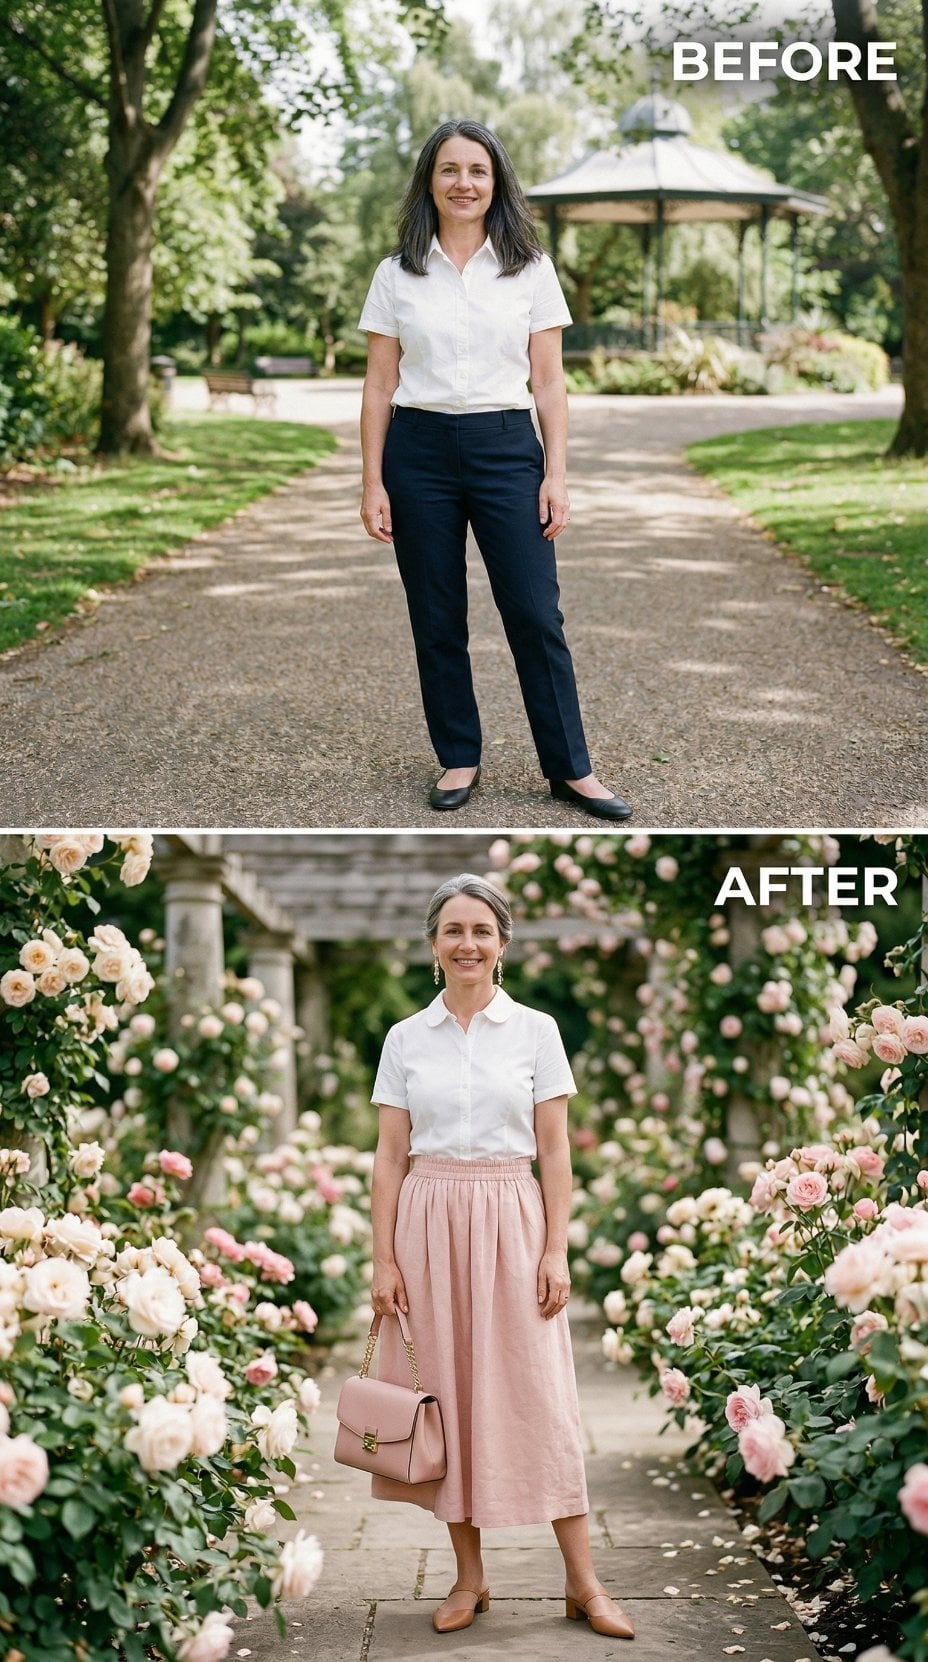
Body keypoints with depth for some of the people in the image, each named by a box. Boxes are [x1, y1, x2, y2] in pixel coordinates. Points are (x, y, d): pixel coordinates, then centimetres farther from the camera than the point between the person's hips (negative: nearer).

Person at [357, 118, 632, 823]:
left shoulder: (530, 269, 4)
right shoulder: (397, 274, 4)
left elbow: (549, 382, 3)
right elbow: (380, 386, 4)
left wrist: (556, 474, -4)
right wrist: (372, 483, -1)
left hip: (506, 448, -1)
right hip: (419, 452, 1)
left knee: (536, 614, -3)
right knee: (437, 620, 6)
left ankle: (571, 768, 6)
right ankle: (459, 759, 19)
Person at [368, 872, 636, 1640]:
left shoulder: (535, 1030, 2)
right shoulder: (405, 1038, 5)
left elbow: (555, 1151, 1)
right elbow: (390, 1156, 4)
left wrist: (557, 1251, -6)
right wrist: (384, 1258, -2)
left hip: (511, 1223, -1)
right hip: (429, 1223, 2)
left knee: (538, 1396, -1)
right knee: (446, 1394, 4)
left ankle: (583, 1581, 6)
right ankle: (470, 1576, 16)